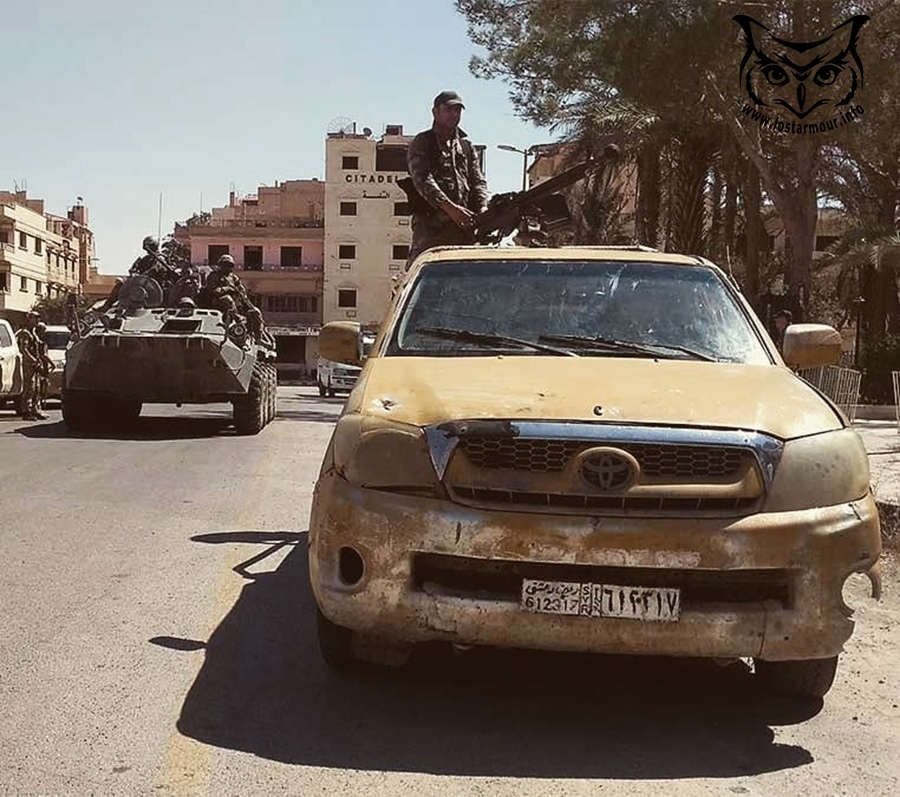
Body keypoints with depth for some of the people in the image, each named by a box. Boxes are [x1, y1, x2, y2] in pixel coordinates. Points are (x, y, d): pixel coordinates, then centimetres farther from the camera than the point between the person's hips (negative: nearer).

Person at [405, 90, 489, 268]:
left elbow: (478, 181, 16)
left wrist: (482, 208, -6)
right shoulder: (422, 143, 8)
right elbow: (423, 180, -8)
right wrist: (450, 207, -21)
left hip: (464, 223, 5)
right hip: (431, 223, -5)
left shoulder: (466, 146, 25)